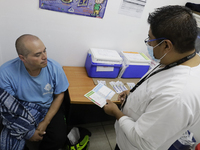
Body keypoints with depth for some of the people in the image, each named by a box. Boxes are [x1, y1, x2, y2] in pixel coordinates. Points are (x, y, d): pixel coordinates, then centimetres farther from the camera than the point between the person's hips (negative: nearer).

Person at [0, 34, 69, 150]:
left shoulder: (54, 67, -17)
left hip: (48, 109, 1)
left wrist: (46, 122, -12)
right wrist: (28, 132, -15)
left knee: (59, 138, -19)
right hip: (20, 113, 0)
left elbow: (59, 95, -5)